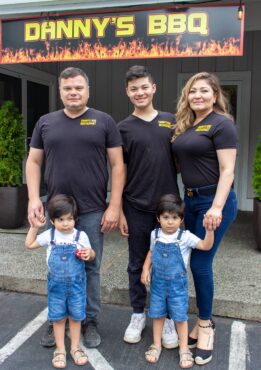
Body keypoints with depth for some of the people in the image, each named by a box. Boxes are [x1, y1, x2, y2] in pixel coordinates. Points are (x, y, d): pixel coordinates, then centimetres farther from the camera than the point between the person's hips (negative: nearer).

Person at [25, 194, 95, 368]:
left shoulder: (81, 236, -9)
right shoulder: (49, 235, -6)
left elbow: (91, 254, 4)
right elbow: (29, 244, 6)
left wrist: (89, 253, -19)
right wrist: (35, 226, -4)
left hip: (76, 283, -1)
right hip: (56, 284, 1)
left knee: (76, 316, 12)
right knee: (58, 317, 11)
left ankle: (75, 347, 30)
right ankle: (60, 350, 26)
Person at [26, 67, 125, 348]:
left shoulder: (103, 121, 1)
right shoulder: (45, 123, 8)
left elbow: (117, 165, -1)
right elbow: (33, 162, 11)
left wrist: (114, 206, -8)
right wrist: (33, 198, -3)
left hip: (92, 211, -2)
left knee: (90, 268, 8)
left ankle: (90, 321, 26)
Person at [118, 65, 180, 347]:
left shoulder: (171, 121, 6)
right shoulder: (123, 128, 1)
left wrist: (179, 200, -2)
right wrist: (119, 210, -2)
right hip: (136, 208, -1)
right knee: (137, 265, 11)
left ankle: (166, 317, 27)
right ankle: (138, 314, 29)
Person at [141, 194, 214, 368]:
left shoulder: (185, 237, -15)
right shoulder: (155, 235, -4)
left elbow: (206, 246, -23)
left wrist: (209, 229, -38)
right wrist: (145, 269, 1)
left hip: (177, 283, -3)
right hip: (158, 282, 3)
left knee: (180, 316, 7)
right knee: (157, 314, 14)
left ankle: (184, 349, 23)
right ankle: (156, 345, 31)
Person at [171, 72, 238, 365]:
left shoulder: (221, 124, -9)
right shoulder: (185, 125, 13)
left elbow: (227, 170, -15)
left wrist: (217, 207, -24)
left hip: (213, 201, -7)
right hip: (190, 200, 7)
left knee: (200, 263, -3)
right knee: (195, 262, 11)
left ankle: (205, 326, 16)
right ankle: (205, 321, 27)